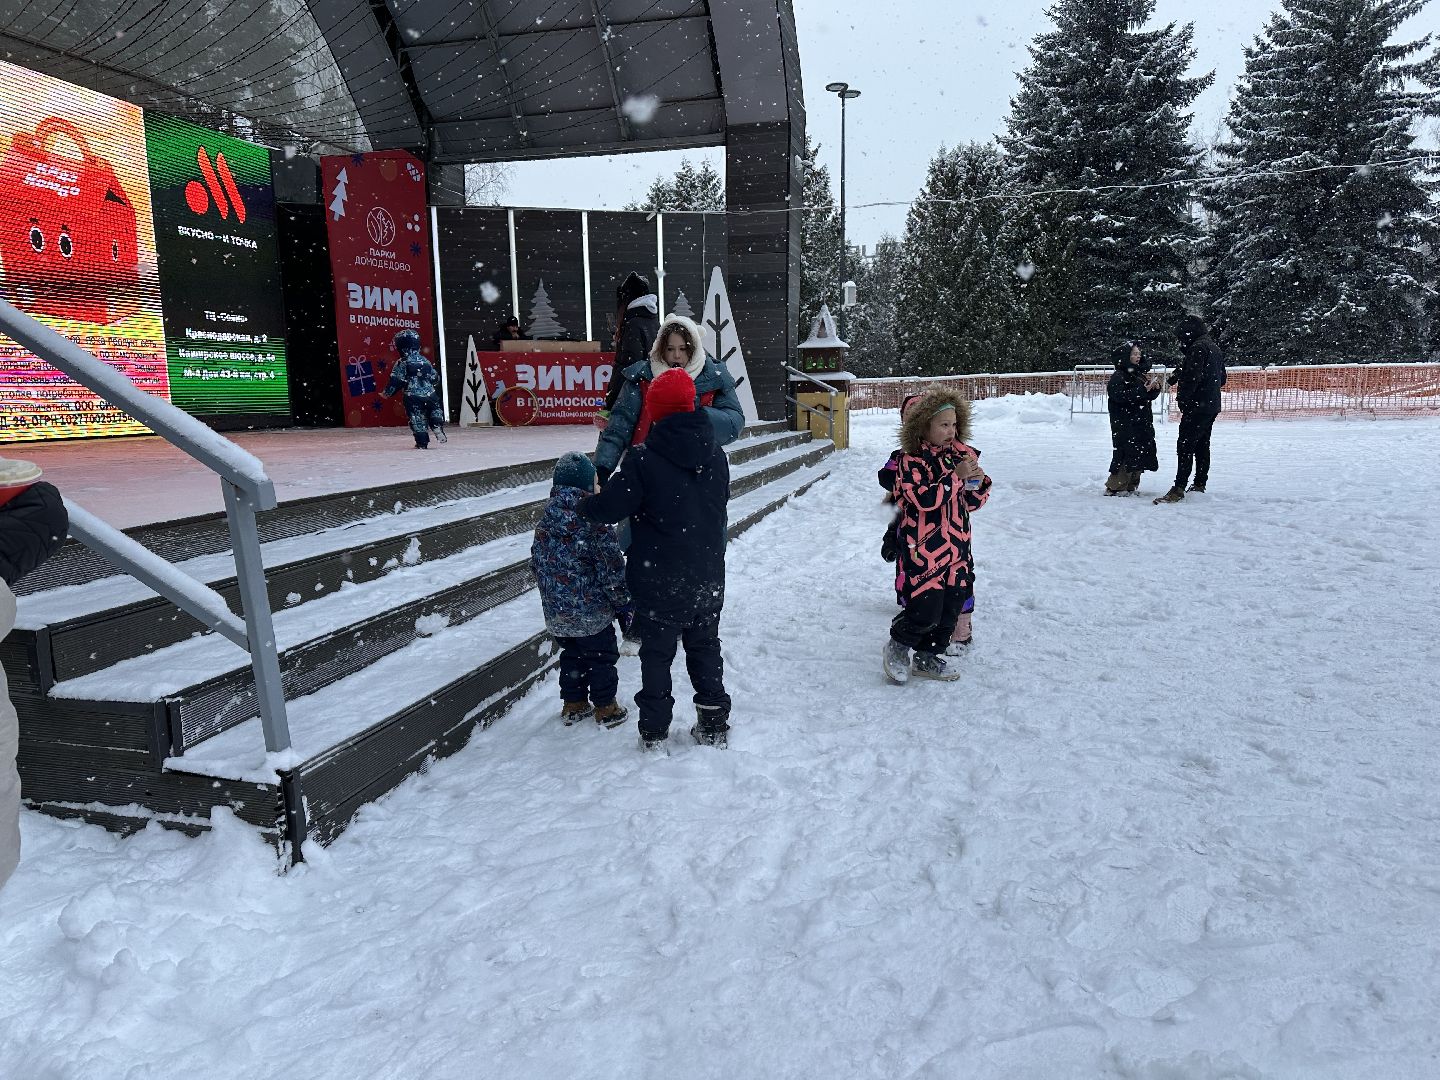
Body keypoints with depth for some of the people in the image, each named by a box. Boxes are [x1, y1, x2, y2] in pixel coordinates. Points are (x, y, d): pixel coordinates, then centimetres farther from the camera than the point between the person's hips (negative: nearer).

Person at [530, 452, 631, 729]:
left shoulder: (545, 521, 2)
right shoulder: (594, 524, -19)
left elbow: (536, 562, 12)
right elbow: (611, 571, -17)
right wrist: (624, 605, -6)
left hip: (556, 611, 6)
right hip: (592, 611, -6)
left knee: (571, 655, 22)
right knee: (601, 656, 10)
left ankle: (573, 704, 31)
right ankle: (605, 708, 20)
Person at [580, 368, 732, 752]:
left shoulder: (644, 459, -19)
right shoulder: (715, 453, 0)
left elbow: (609, 507, -14)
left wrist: (581, 505, 5)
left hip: (660, 581, -5)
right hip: (709, 578, 5)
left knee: (657, 654, 9)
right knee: (705, 648, 19)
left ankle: (654, 733, 17)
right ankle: (714, 724, 26)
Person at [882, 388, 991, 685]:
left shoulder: (960, 454, 9)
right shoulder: (911, 460, -11)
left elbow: (972, 502, 13)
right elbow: (925, 499, -23)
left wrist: (979, 483, -7)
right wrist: (956, 475, -22)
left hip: (957, 547, 7)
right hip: (923, 549, -7)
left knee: (952, 608, 11)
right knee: (926, 610, -9)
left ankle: (927, 658, 29)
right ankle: (898, 646, 18)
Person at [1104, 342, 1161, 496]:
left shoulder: (1139, 374, 17)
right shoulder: (1118, 376, -8)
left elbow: (1149, 396, 21)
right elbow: (1120, 396, -21)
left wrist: (1154, 389, 0)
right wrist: (1141, 390, -23)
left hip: (1141, 422, 9)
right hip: (1125, 424, -8)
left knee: (1139, 454, 8)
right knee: (1126, 454, -11)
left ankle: (1131, 486, 15)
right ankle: (1114, 487, -5)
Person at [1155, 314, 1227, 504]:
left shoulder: (1198, 347, -13)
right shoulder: (1215, 348, 19)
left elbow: (1192, 376, -22)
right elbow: (1222, 378, 24)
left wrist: (1182, 398, -13)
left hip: (1197, 406, -10)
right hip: (1212, 406, 10)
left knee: (1185, 446, -13)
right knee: (1202, 445, 15)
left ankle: (1179, 489, -18)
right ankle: (1199, 484, 21)